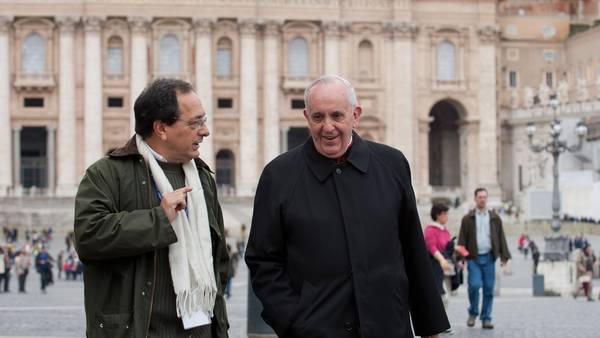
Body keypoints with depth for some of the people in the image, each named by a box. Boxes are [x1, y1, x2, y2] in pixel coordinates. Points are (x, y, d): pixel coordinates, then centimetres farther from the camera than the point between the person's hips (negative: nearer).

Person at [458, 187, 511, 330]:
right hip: (474, 258, -2)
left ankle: (486, 318, 8)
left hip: (489, 258, 2)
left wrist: (504, 256, 5)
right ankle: (473, 313, 9)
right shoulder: (468, 219, 6)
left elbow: (501, 238, 12)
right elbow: (462, 239, 3)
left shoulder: (495, 218, 11)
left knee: (489, 288, 1)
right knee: (474, 285, -14)